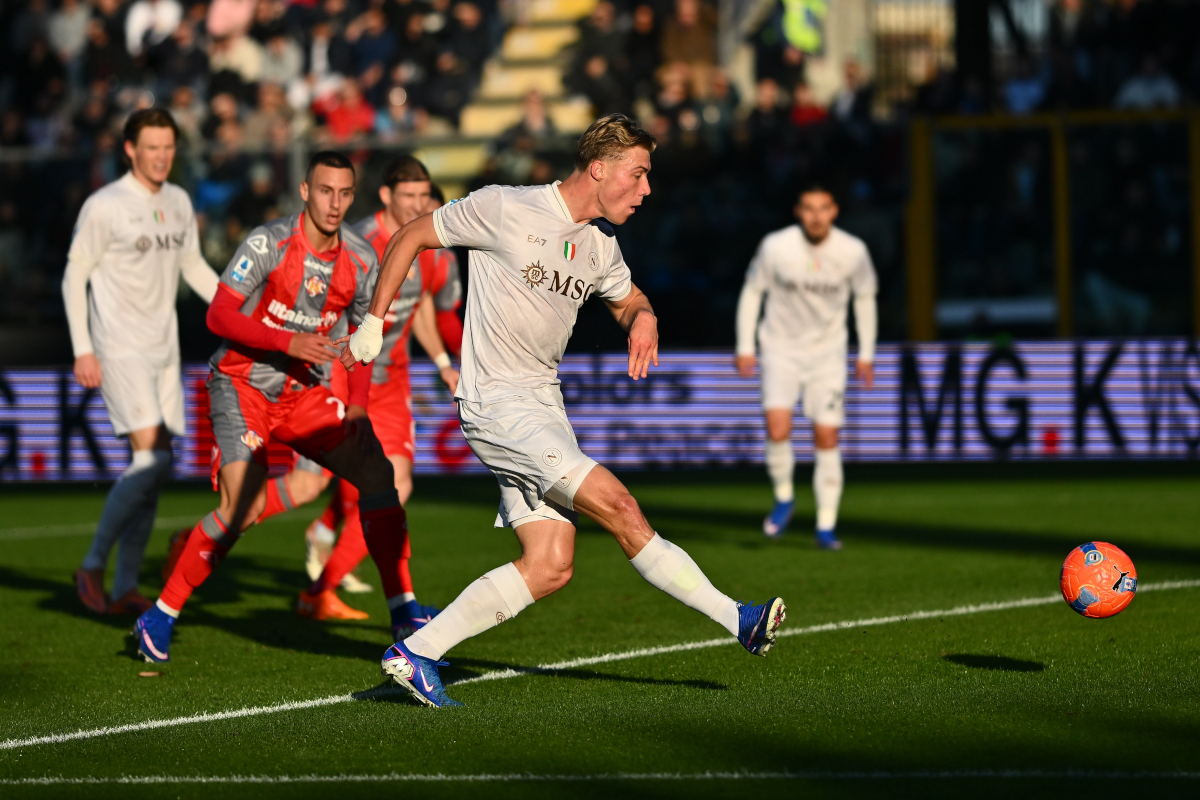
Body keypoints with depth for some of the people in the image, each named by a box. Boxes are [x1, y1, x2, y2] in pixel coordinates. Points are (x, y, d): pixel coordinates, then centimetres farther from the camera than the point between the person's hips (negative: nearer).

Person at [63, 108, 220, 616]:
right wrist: (82, 350, -12)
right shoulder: (105, 207, -9)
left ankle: (125, 588, 9)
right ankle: (93, 566, -6)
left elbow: (193, 266, 22)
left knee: (154, 472, 4)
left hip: (163, 352, 7)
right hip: (120, 350, -7)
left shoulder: (179, 203, 10)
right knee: (151, 457, -18)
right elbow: (74, 275, -7)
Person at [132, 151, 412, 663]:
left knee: (377, 472, -9)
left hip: (304, 391, 5)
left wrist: (358, 405, -2)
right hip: (241, 384, -5)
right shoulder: (268, 243, -16)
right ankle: (160, 616, -7)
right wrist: (289, 342, -27)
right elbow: (218, 316, -16)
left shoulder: (361, 260, 1)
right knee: (243, 505, -21)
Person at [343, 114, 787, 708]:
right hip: (495, 400, -8)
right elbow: (411, 238, -1)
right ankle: (736, 619, -10)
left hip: (542, 403, 8)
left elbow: (628, 301, 28)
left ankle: (416, 654, 3)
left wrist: (643, 319, 3)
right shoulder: (504, 210, -11)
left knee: (550, 567, -2)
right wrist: (373, 322, -3)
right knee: (618, 507, -17)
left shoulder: (601, 246, 10)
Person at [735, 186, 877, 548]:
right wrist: (745, 347, 0)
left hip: (827, 353, 1)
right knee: (777, 427, -21)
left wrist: (866, 355, 10)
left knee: (827, 437, -5)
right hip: (781, 347, -1)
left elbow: (865, 297, 8)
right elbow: (752, 290, 2)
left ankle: (826, 525, 3)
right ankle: (783, 498, 4)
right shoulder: (776, 246, -14)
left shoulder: (853, 252, -10)